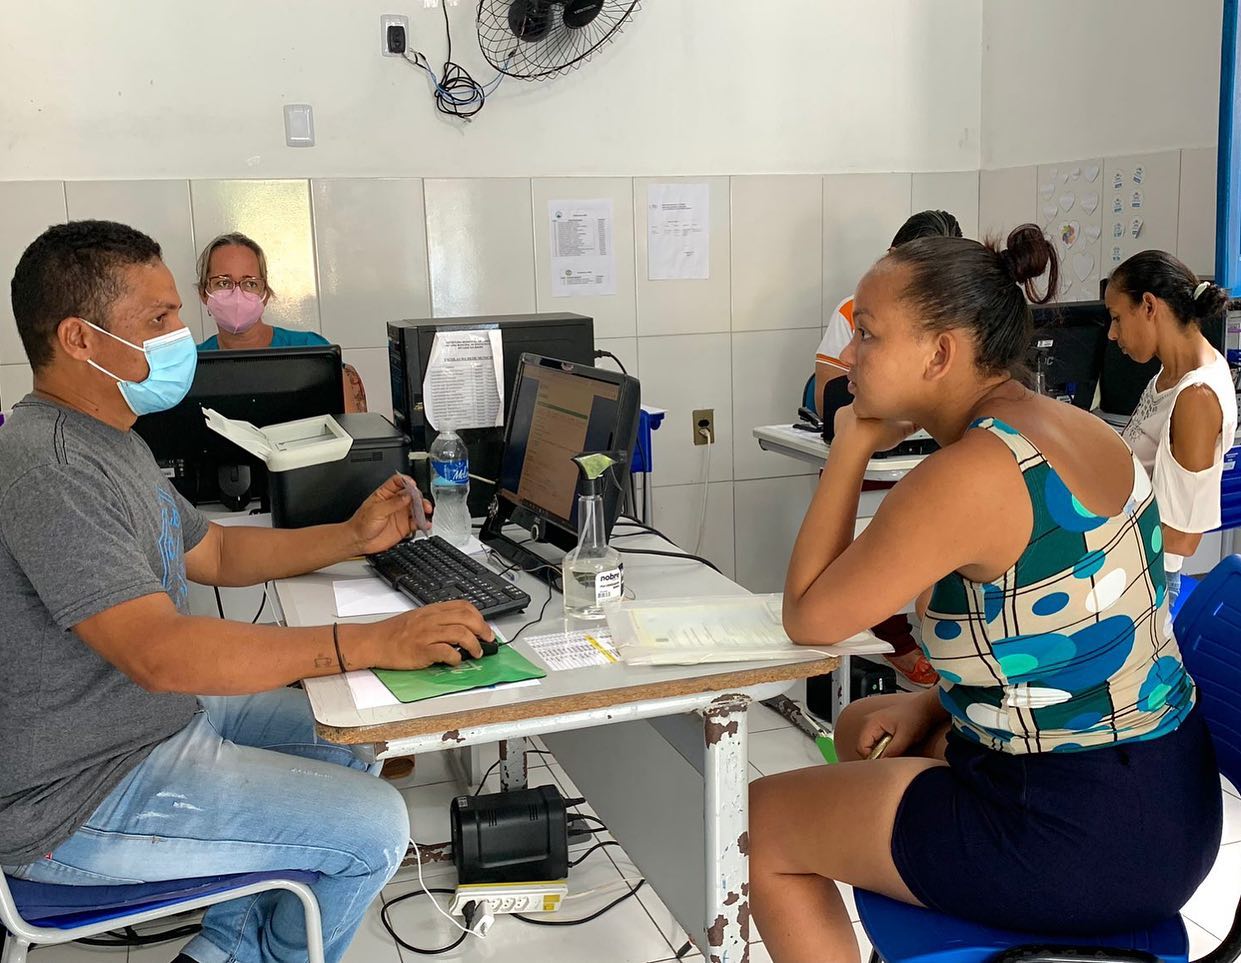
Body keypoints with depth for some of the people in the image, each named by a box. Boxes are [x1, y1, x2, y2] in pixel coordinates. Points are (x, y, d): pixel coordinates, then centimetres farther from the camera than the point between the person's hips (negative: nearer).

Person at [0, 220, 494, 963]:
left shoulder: (111, 441, 8)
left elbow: (215, 552, 17)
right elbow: (159, 653, -35)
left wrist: (354, 537, 4)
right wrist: (375, 641, -36)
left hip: (161, 713, 10)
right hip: (80, 803, -10)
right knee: (373, 827, -12)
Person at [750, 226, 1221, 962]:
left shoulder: (967, 475, -26)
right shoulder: (1070, 427, 2)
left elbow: (809, 619, -15)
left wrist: (853, 448, -9)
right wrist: (937, 703, 7)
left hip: (1084, 843, -9)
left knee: (761, 823, 8)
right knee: (862, 728, 29)